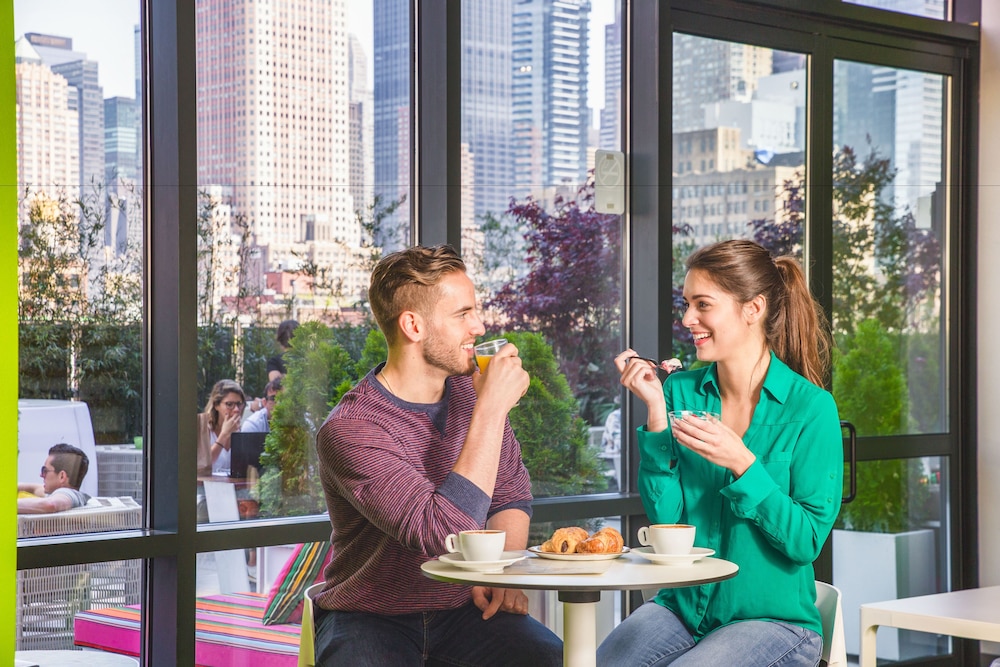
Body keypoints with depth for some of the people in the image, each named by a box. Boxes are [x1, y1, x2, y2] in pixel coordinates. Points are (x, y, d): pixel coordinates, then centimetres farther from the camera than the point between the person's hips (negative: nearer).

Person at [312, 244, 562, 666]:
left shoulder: (469, 390, 1)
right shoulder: (349, 430, -19)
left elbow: (511, 496, 16)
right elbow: (443, 534, -30)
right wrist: (492, 407, -27)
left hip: (465, 609, 5)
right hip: (371, 619, -4)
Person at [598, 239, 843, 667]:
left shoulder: (810, 407, -9)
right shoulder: (680, 391, 3)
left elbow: (807, 541, -11)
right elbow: (665, 516, -3)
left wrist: (742, 464, -22)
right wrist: (656, 414, -10)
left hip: (776, 619, -3)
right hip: (682, 608, 4)